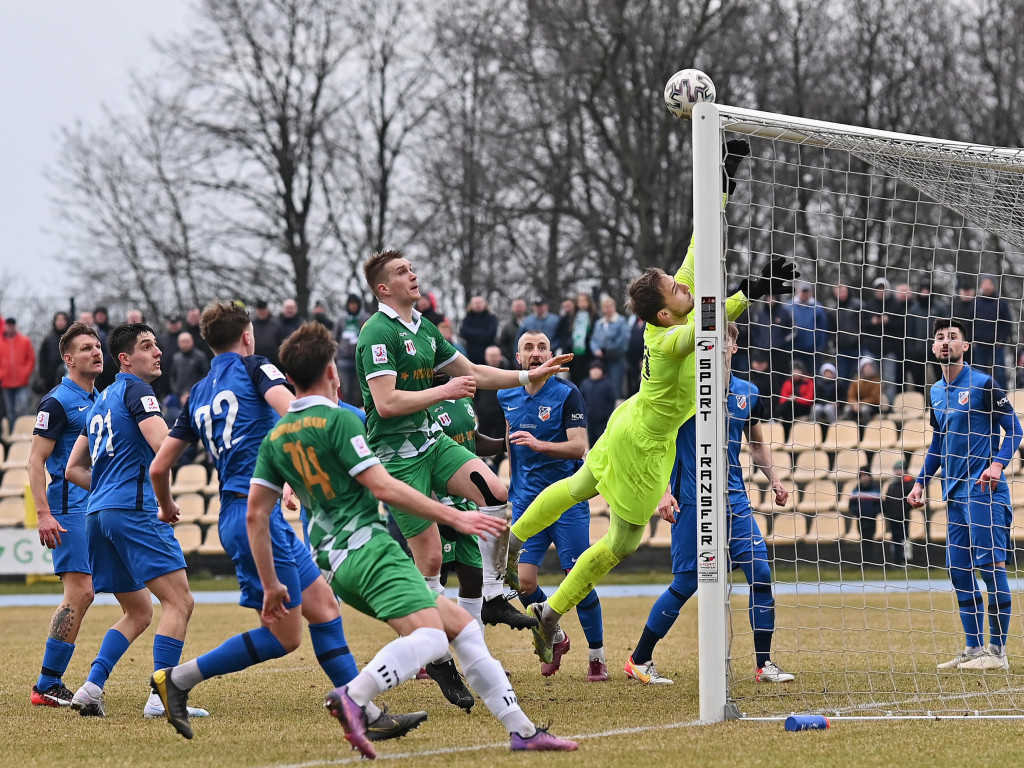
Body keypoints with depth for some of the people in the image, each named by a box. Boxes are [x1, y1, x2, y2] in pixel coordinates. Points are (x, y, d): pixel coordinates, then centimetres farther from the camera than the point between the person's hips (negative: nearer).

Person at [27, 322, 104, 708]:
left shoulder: (99, 400, 17)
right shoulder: (58, 401, -9)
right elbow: (36, 459, -12)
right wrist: (43, 513, -21)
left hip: (94, 506, 9)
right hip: (69, 506, -9)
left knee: (79, 595, 6)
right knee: (80, 592, -14)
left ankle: (50, 684, 11)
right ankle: (47, 686, -12)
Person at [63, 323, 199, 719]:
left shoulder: (100, 401, 23)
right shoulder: (135, 390, -4)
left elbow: (74, 469, 27)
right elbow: (164, 446, -19)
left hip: (98, 515, 9)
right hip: (133, 510, -9)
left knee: (138, 612, 17)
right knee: (179, 601, -10)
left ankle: (91, 688, 3)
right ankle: (162, 697, -18)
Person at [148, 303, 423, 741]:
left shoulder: (198, 395, 19)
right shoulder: (254, 368, 0)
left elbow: (159, 467, 19)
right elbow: (291, 411, -21)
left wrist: (167, 508, 37)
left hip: (236, 515, 8)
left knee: (322, 605, 8)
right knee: (284, 635, -6)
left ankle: (367, 716, 5)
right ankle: (177, 680, -5)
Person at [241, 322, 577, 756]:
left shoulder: (275, 438, 15)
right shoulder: (337, 419, -6)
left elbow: (256, 514, 13)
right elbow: (382, 486, -12)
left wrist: (271, 586, 18)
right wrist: (454, 517, -8)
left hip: (336, 565, 9)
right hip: (370, 549, -9)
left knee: (461, 624, 12)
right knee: (431, 636, -27)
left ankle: (521, 729, 8)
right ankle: (353, 697, -46)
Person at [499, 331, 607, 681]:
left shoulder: (567, 393, -7)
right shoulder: (507, 397, 7)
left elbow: (579, 446, -15)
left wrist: (539, 445, -29)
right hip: (525, 501, 4)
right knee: (523, 581, -7)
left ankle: (596, 656, 8)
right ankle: (555, 638, 19)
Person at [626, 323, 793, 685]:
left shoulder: (748, 393, 9)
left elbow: (757, 443, 24)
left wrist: (773, 478, 9)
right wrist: (665, 491, -14)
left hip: (735, 500, 5)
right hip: (691, 501, -4)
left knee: (761, 573, -6)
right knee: (686, 583, -4)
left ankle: (764, 664, 3)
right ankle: (639, 660, 10)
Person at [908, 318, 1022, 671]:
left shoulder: (984, 384, -5)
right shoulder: (936, 392, 16)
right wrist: (920, 481, 20)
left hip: (984, 487, -8)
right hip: (954, 492, 8)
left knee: (989, 564, -10)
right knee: (958, 569, 6)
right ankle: (973, 649, 13)